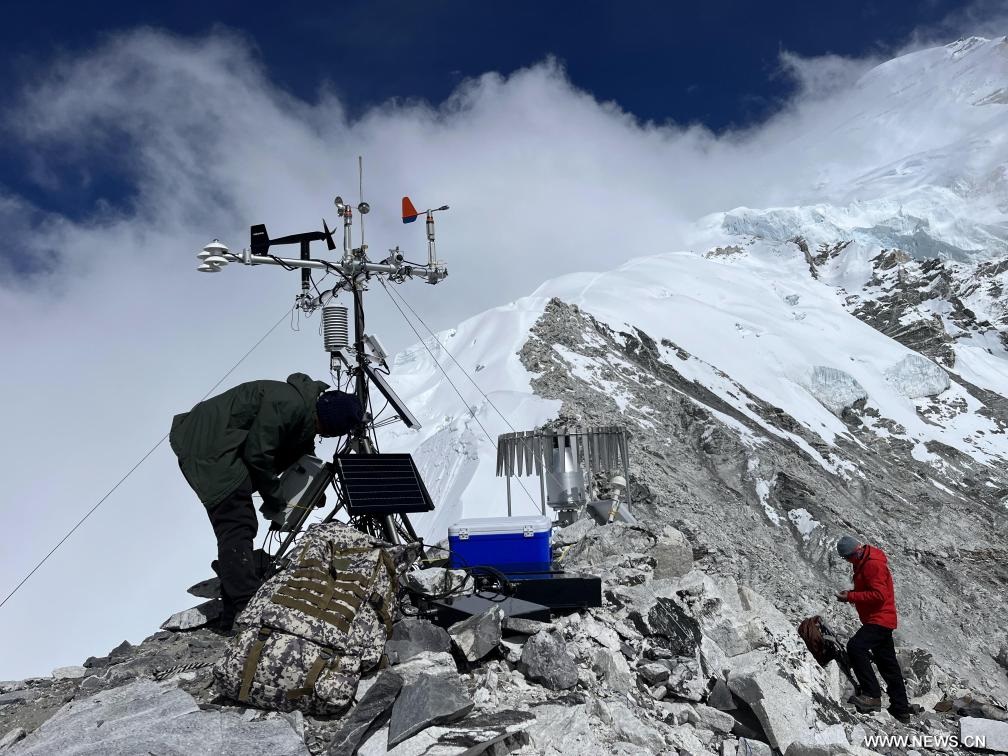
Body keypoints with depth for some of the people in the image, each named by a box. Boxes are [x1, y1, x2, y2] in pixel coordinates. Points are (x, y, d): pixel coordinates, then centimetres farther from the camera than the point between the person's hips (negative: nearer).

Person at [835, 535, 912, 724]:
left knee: (855, 647, -26)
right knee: (887, 664, 17)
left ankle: (872, 695, -24)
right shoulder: (864, 561, 13)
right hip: (881, 619, 11)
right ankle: (901, 709, 29)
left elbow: (879, 595, -26)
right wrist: (852, 594, 6)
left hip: (879, 619, -11)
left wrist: (851, 596, -23)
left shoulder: (873, 564, -20)